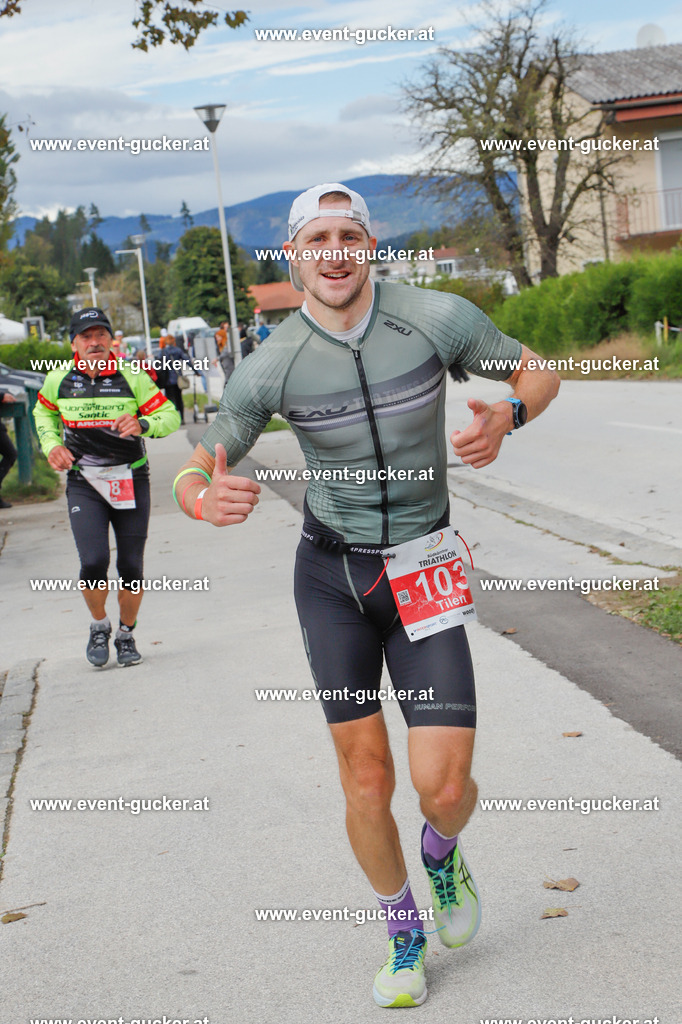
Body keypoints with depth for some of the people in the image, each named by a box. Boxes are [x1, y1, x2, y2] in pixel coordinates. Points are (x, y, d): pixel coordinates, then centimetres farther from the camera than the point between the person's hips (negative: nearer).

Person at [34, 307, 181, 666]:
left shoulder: (131, 377, -6)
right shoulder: (59, 379, 0)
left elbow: (170, 416, -5)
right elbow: (44, 412, 21)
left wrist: (142, 424, -26)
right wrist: (51, 445, 4)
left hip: (130, 481, 0)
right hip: (83, 482, 0)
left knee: (131, 568, 1)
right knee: (93, 562, -15)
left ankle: (126, 634, 25)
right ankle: (99, 626, 13)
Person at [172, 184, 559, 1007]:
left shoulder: (438, 318, -13)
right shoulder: (270, 368, -12)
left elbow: (537, 372, 2)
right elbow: (191, 473, -5)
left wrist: (506, 415, -21)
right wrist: (207, 500, -30)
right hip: (331, 575, 1)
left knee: (443, 785, -9)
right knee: (365, 779, 1)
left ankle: (443, 854, 30)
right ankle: (403, 934, 27)